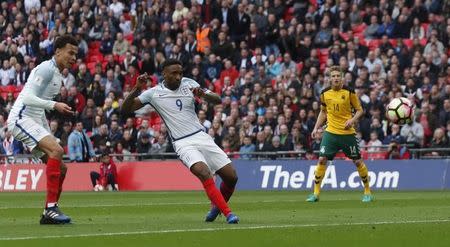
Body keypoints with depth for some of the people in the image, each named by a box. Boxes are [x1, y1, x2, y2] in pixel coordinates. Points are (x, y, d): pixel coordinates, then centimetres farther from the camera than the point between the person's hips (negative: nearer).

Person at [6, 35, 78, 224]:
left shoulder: (58, 74, 18)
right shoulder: (46, 68, -12)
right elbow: (28, 97, -22)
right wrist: (55, 105, -29)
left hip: (36, 121, 10)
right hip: (21, 118, -10)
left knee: (61, 168, 4)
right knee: (56, 150, -29)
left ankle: (49, 214, 8)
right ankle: (51, 207, -33)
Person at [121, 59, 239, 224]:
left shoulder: (188, 84, 7)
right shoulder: (154, 93, 0)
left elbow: (218, 100, 5)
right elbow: (125, 109, -2)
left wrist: (203, 94, -16)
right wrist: (137, 88, -16)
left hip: (201, 136, 4)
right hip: (183, 144, -4)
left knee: (231, 177, -2)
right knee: (205, 173, -30)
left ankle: (216, 206, 25)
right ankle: (228, 213, -28)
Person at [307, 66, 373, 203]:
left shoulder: (349, 92, -6)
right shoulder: (325, 93, 3)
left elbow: (359, 110, 0)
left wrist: (352, 120, -18)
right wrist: (316, 128, 8)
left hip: (347, 133, -2)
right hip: (331, 132, 2)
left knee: (358, 161, 2)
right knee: (322, 160, -8)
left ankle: (367, 192, 16)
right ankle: (316, 193, 0)